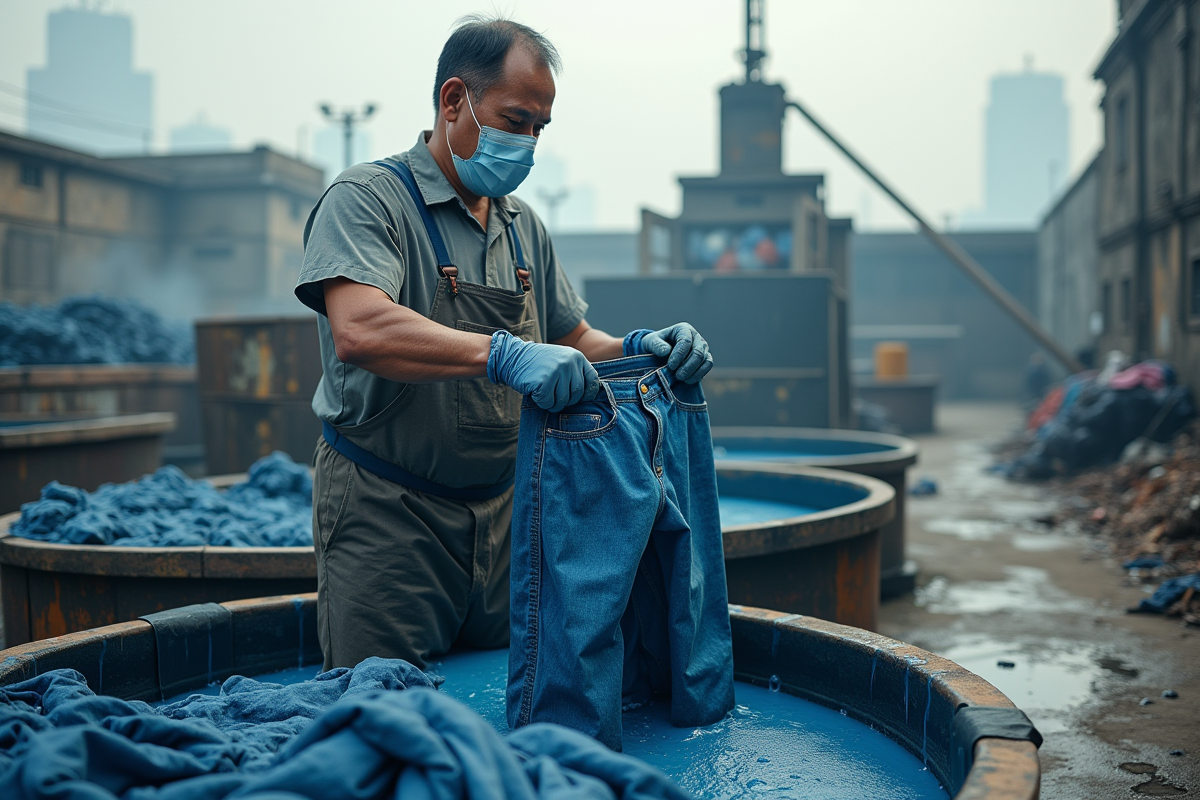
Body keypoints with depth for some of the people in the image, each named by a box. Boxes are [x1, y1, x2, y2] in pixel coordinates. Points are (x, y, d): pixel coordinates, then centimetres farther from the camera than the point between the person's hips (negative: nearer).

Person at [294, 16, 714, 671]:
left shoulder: (523, 226, 13)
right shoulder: (366, 199, -10)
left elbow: (572, 343, 17)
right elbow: (359, 333, -28)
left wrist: (638, 347, -4)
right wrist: (502, 355, -39)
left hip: (502, 510, 6)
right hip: (386, 514, -6)